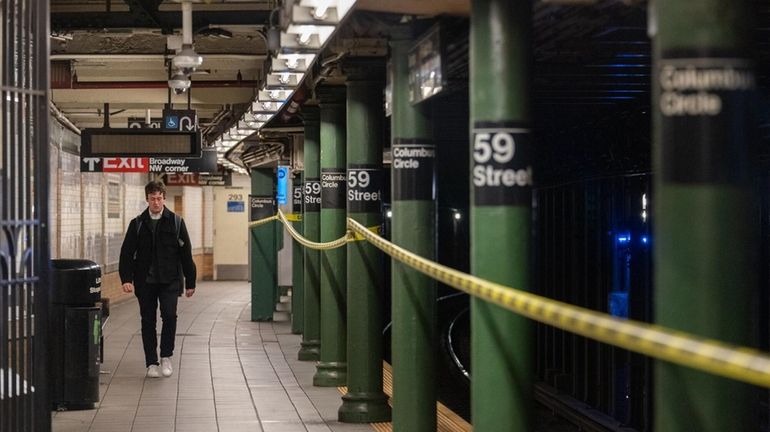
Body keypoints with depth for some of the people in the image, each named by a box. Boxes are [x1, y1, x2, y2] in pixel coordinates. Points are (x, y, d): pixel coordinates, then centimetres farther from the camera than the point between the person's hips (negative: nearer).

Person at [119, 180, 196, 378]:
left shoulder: (176, 222, 3)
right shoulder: (137, 224, 5)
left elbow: (186, 253, 5)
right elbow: (127, 253, 3)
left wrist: (190, 282, 4)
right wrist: (126, 278, -10)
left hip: (169, 280, -1)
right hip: (145, 281, 1)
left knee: (169, 315, -15)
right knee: (148, 321, 5)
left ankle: (166, 356, 2)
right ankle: (151, 363, 13)